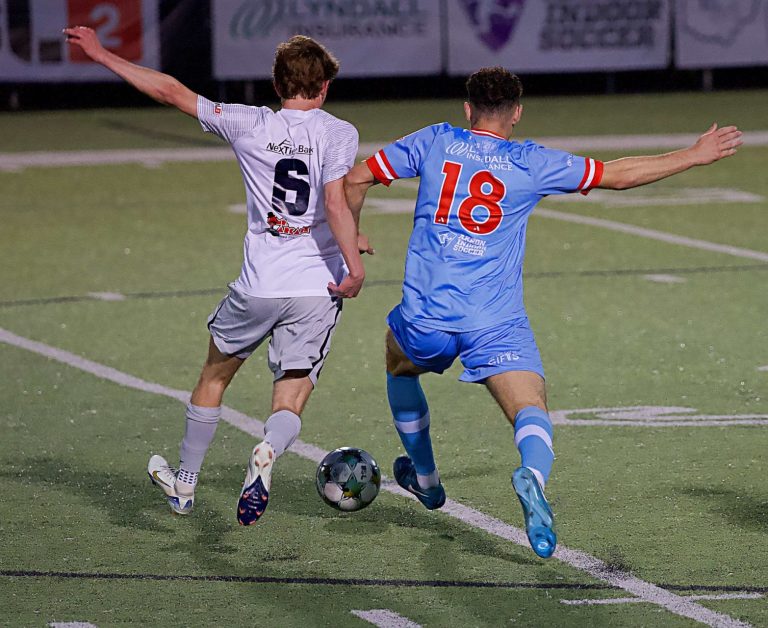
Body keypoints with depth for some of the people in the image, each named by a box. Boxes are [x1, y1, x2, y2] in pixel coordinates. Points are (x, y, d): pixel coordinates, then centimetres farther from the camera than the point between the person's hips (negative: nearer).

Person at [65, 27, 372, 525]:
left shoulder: (251, 125, 1)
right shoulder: (338, 133, -4)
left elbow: (172, 92, 4)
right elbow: (336, 204, -17)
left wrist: (103, 55, 12)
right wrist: (355, 266, -14)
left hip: (259, 287, 1)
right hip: (318, 288, -1)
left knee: (215, 374, 25)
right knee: (291, 402, 3)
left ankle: (184, 485, 36)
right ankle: (268, 453, -32)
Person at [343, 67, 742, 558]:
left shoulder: (434, 142, 8)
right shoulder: (531, 162, 5)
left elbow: (357, 178, 7)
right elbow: (619, 175, 9)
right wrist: (697, 155, 18)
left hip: (426, 317, 2)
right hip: (498, 324, -2)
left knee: (399, 363, 33)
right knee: (531, 411, -8)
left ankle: (426, 479, 44)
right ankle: (533, 476, -43)